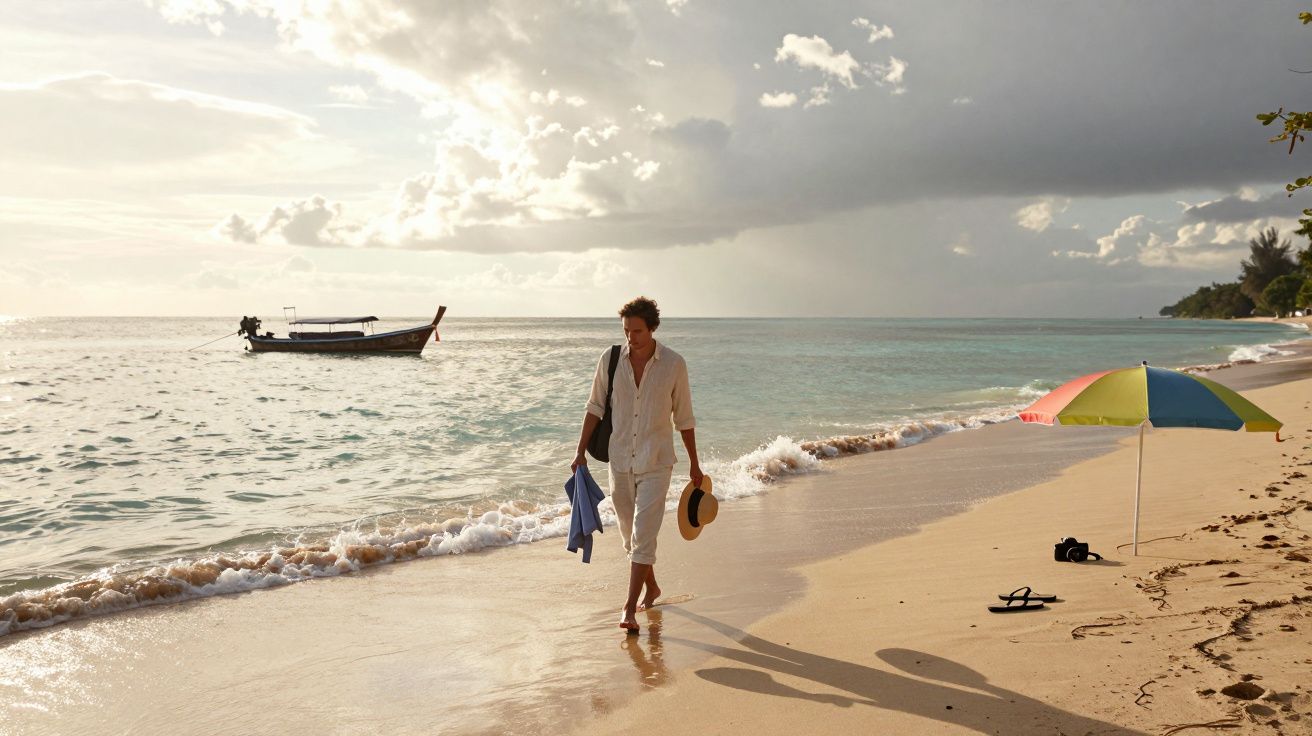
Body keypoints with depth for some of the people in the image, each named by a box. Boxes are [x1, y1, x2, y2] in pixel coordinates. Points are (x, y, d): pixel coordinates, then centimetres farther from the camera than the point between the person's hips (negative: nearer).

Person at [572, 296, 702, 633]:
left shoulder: (674, 364, -7)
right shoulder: (610, 359, -3)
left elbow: (683, 418, 2)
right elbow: (595, 408, 6)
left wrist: (694, 463, 7)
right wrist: (581, 452, 3)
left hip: (655, 463, -3)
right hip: (620, 460, 3)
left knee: (643, 536, -11)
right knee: (630, 534, 15)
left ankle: (630, 608, -6)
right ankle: (651, 587, 37)